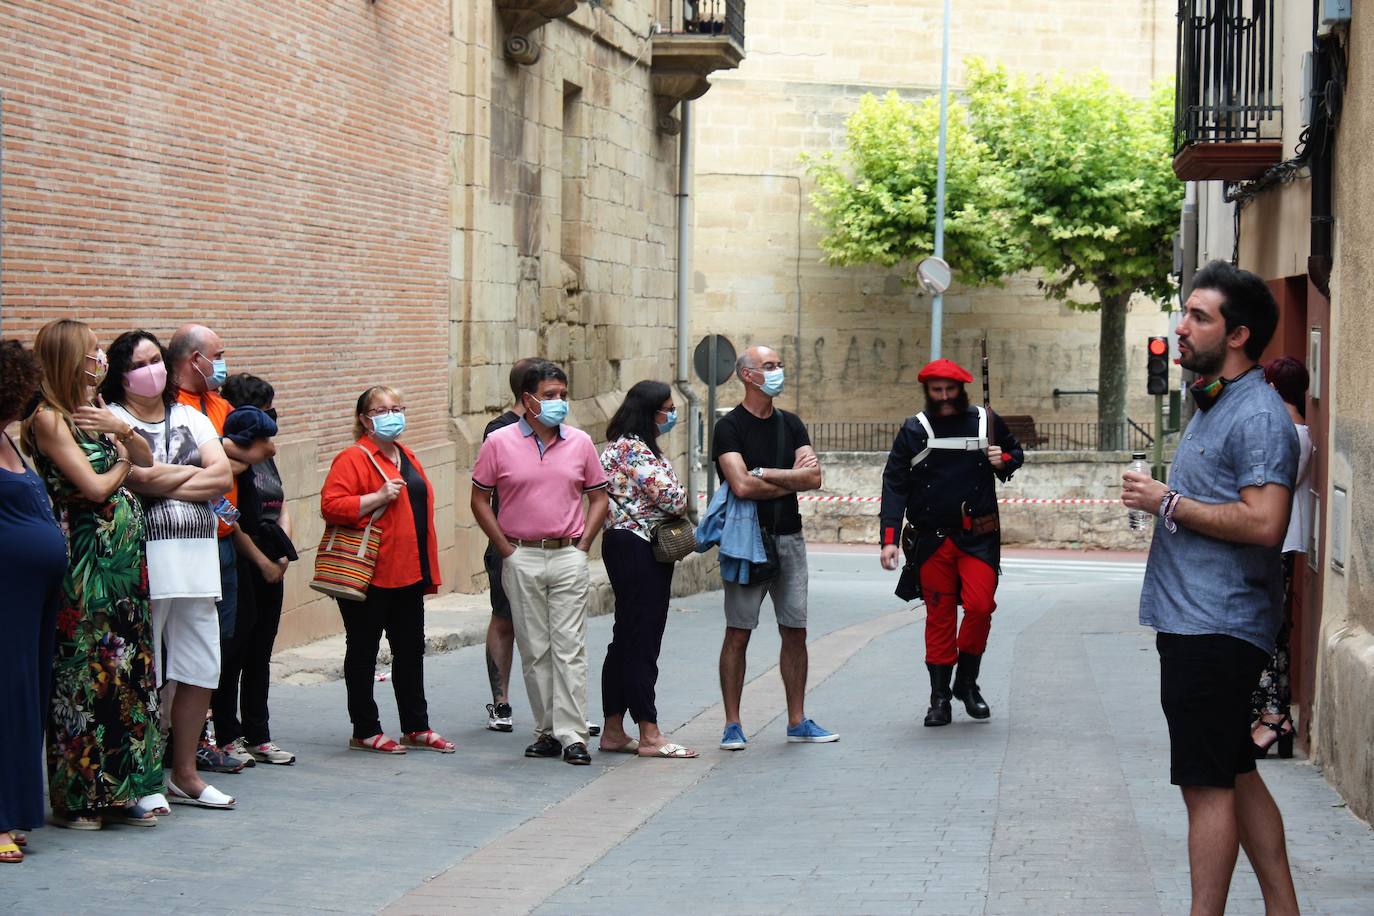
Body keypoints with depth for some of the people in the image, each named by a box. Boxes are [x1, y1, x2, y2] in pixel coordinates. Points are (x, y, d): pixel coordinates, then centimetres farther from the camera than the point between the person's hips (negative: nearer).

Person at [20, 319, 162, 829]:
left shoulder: (93, 412, 13)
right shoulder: (49, 418, -11)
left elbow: (146, 460, 13)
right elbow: (95, 487, -16)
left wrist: (122, 430, -6)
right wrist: (120, 464, 3)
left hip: (123, 558, 8)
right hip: (85, 564, -8)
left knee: (129, 669, 8)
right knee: (83, 675, -3)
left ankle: (119, 791, 16)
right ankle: (75, 799, 6)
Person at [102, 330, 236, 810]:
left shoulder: (191, 418, 17)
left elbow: (223, 477, 5)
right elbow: (140, 478, -16)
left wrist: (166, 482, -6)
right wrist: (196, 473, 0)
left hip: (196, 558, 6)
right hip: (143, 559, -6)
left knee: (200, 670, 8)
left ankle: (184, 774, 20)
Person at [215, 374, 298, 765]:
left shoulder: (266, 456, 18)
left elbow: (282, 508, 19)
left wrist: (283, 554, 3)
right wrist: (261, 560, -13)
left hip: (271, 565, 9)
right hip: (241, 563, -9)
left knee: (260, 654, 11)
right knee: (234, 651, -4)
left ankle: (258, 736, 16)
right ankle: (226, 736, 3)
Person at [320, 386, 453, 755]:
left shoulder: (407, 458, 16)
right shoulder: (353, 458, -9)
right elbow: (330, 506, -19)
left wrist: (427, 570, 20)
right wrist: (378, 497, -26)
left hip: (408, 573, 8)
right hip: (368, 575, -8)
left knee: (411, 651, 13)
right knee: (363, 652, 2)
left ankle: (416, 727, 21)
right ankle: (365, 732, 9)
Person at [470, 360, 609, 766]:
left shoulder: (580, 443, 5)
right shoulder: (499, 443, 0)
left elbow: (598, 497, 13)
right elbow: (479, 500, 4)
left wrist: (583, 545, 2)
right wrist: (506, 549, -2)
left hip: (568, 557, 0)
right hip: (522, 559, 0)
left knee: (569, 647, -5)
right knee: (534, 650, 5)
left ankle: (572, 735, -5)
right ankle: (546, 732, 13)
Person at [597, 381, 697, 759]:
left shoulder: (623, 446, 17)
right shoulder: (634, 449, -16)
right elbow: (670, 497, -21)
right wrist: (681, 505, 1)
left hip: (626, 546, 11)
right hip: (638, 549, -11)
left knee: (626, 641, 13)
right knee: (641, 642, -8)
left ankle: (613, 731, 17)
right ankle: (649, 736, -5)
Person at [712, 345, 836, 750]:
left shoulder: (790, 424, 12)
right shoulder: (730, 427, -5)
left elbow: (814, 478, -1)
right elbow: (741, 485, -18)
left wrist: (765, 474, -10)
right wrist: (791, 480, -5)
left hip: (789, 537, 5)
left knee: (795, 631, 7)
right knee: (738, 633, -2)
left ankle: (797, 721, 14)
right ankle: (732, 725, 3)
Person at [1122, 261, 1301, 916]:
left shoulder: (1259, 416, -15)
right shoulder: (1211, 407, 17)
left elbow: (1263, 522, -26)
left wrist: (1168, 503, -17)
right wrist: (1161, 499, 10)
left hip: (1217, 632, -11)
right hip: (1196, 622, 11)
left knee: (1209, 786, -6)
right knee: (1236, 776, 15)